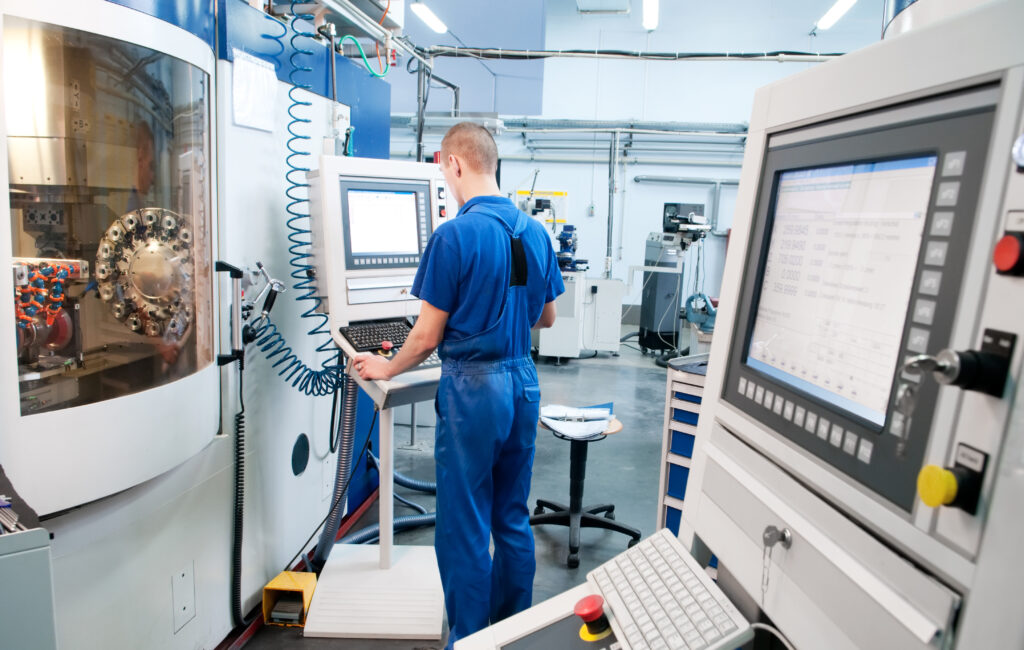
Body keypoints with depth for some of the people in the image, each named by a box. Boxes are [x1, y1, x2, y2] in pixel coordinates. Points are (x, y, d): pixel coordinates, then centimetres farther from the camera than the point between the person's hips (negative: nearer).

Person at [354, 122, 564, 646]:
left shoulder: (454, 236, -15)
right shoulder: (536, 233, 4)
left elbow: (427, 337, -12)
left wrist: (385, 368, 5)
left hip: (473, 390, -7)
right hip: (523, 383, 7)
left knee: (464, 529, 7)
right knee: (514, 519, 19)